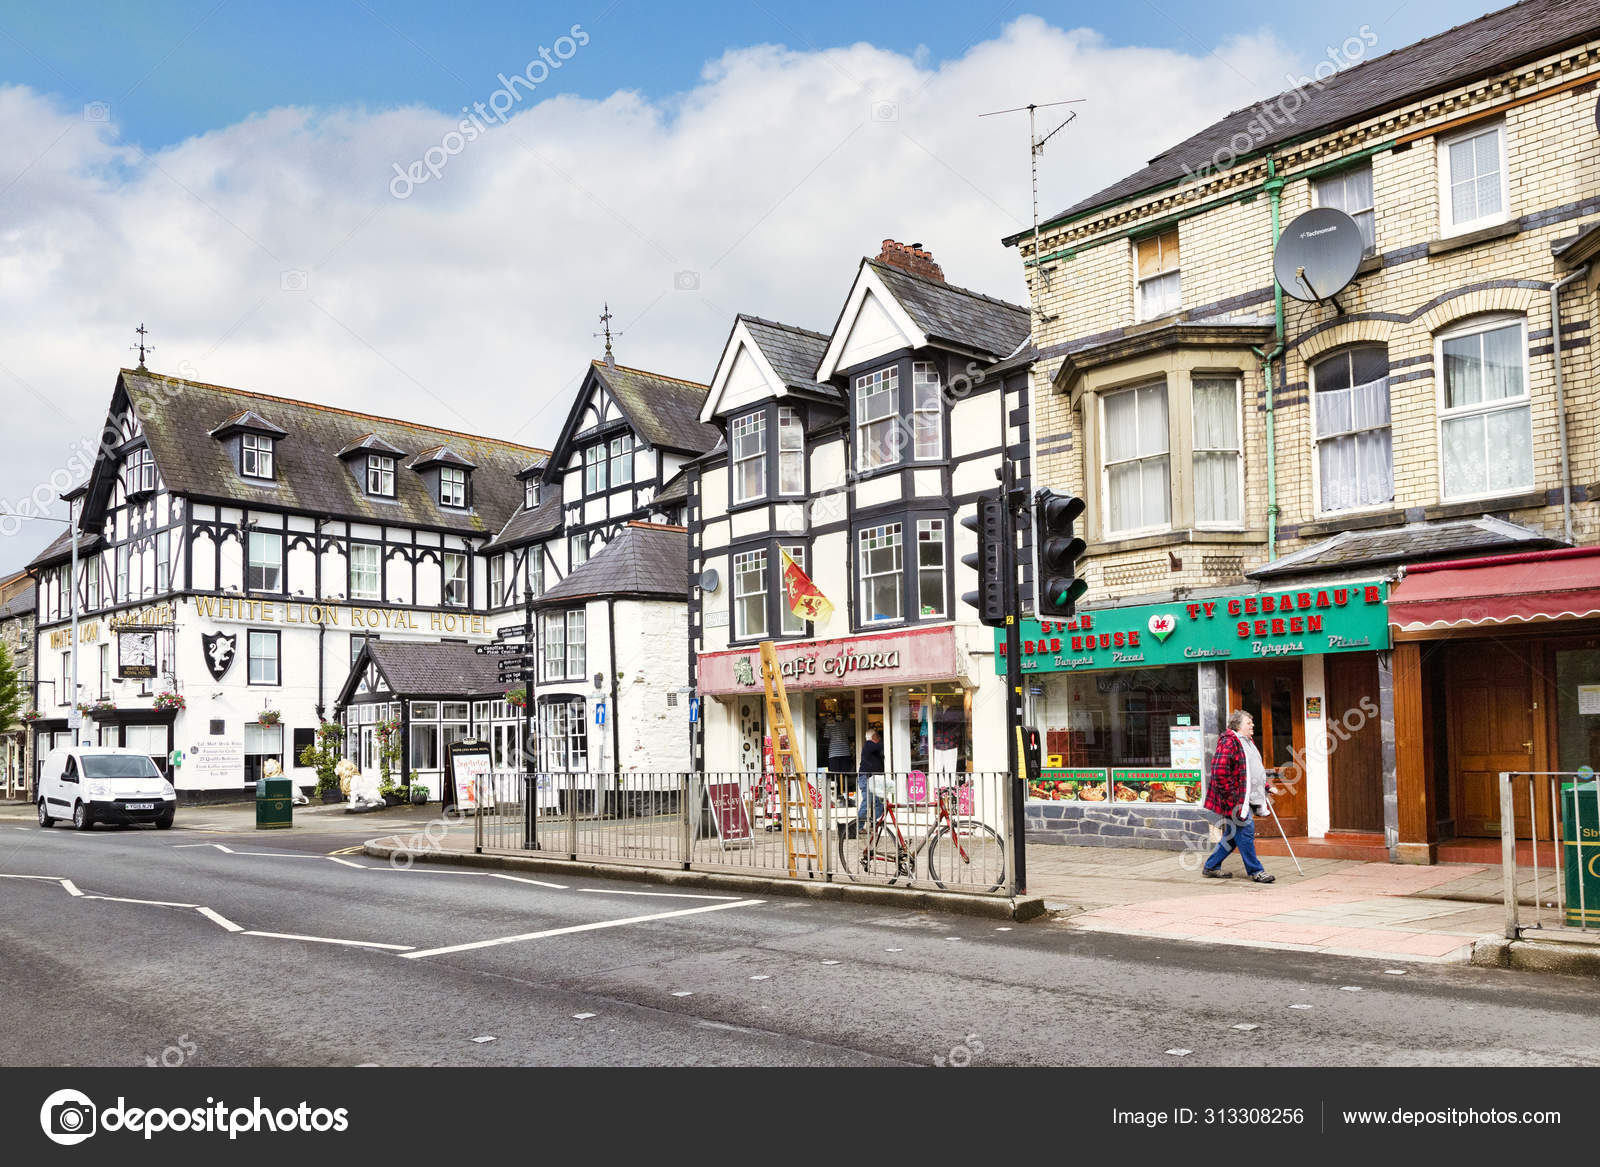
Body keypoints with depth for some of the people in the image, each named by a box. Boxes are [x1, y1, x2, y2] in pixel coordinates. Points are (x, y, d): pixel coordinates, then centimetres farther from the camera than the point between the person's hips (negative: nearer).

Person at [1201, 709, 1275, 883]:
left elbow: (1256, 769, 32)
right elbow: (1219, 771, -22)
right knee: (1245, 831, -6)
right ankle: (1255, 871, 4)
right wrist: (1231, 796, -22)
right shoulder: (1228, 742, -14)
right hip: (1235, 800, -10)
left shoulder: (1248, 742, 19)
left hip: (1247, 799, 10)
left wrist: (1264, 787, 23)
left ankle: (1211, 867, 22)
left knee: (1233, 836, 13)